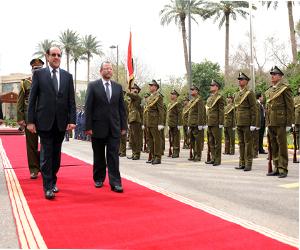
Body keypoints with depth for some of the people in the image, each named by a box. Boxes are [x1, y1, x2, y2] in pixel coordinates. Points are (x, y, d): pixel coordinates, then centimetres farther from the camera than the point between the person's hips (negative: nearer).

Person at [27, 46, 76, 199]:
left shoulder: (68, 76, 10)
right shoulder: (38, 74, 4)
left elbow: (71, 100, 8)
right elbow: (32, 99, 1)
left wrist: (72, 120, -1)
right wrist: (30, 121, -5)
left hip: (61, 123, 3)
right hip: (44, 121, -3)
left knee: (56, 154, 11)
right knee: (46, 154, -4)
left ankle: (52, 182, 26)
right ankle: (48, 187, -1)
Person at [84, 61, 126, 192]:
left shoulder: (118, 87, 11)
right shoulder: (93, 86, 1)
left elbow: (122, 108, 11)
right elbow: (88, 108, -2)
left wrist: (123, 126, 6)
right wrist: (88, 127, -8)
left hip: (114, 127, 2)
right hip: (98, 126, -2)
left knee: (113, 154, -2)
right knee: (99, 156, 9)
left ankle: (115, 182, -3)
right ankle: (99, 179, 25)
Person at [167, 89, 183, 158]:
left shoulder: (178, 103, -8)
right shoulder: (170, 103, 18)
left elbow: (180, 114, -13)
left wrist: (179, 124, -18)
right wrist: (168, 124, 19)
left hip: (176, 124, -8)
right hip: (171, 124, 8)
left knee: (176, 139, -4)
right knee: (173, 139, 12)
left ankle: (176, 153, -1)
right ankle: (174, 152, 18)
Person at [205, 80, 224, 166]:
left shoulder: (219, 97, -6)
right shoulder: (209, 98, 19)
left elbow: (221, 111, -11)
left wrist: (220, 124, -16)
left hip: (216, 123, -8)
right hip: (210, 123, 8)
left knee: (217, 142, -3)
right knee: (211, 142, 10)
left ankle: (218, 160, 1)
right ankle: (213, 159, 17)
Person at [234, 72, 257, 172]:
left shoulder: (249, 93, -6)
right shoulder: (236, 94, 16)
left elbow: (254, 109, -9)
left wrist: (253, 124, -13)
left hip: (247, 123, -7)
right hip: (239, 123, 7)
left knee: (248, 143, -3)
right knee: (241, 143, 9)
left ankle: (248, 164, 2)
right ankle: (242, 163, 16)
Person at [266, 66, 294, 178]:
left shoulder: (285, 88, -3)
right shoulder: (269, 91, 17)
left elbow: (290, 107, -7)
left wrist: (288, 124, -12)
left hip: (281, 122, -7)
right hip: (271, 123, 7)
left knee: (282, 146, -5)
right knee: (274, 146, 9)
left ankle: (283, 170, 1)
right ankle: (276, 168, 16)